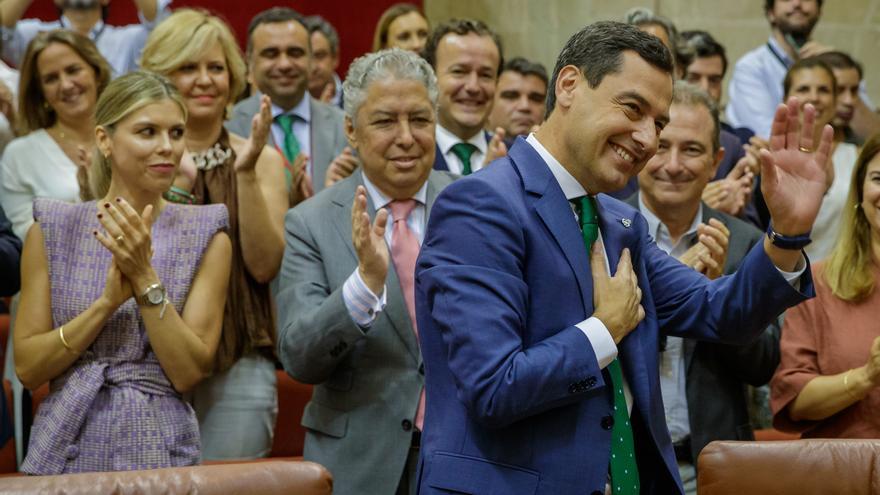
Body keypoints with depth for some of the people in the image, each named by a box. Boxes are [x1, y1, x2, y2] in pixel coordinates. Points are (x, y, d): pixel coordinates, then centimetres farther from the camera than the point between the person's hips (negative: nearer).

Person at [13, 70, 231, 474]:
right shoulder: (52, 230, 0)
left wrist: (144, 277, -18)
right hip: (64, 451, 1)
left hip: (161, 452, -1)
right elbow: (28, 368, -4)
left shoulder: (205, 237, -3)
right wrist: (108, 301, -16)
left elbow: (189, 372, -9)